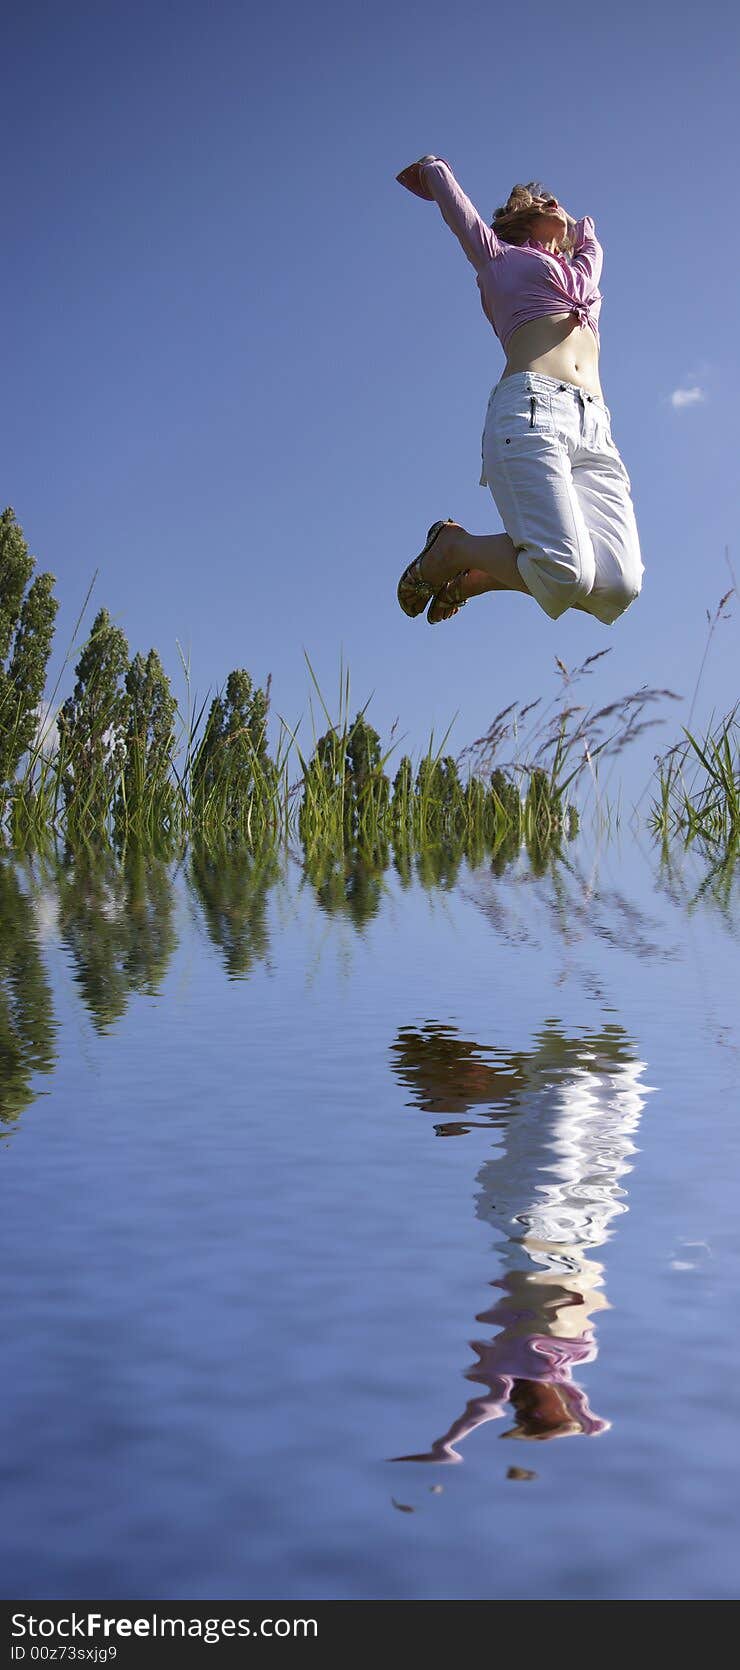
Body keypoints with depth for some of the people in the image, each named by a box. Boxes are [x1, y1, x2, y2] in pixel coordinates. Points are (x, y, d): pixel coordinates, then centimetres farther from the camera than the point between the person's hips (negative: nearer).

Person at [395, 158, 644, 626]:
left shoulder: (582, 270, 39)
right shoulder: (496, 253, 25)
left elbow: (588, 235, 60)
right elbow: (438, 177, 35)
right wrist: (431, 167, 55)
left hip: (595, 429, 5)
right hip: (530, 411, -5)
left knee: (619, 586, -21)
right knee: (566, 576, -27)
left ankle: (477, 575, 2)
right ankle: (450, 549, 1)